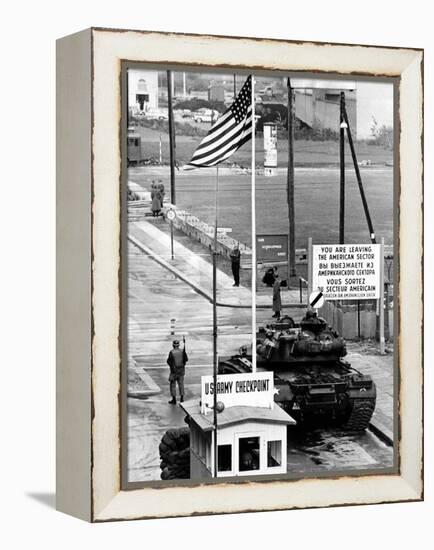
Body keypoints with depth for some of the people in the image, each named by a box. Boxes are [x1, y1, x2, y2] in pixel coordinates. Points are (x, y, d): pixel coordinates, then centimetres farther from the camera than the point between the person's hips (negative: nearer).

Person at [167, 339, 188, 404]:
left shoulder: (171, 352, -15)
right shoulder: (182, 351, -3)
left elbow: (169, 361, -13)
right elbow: (186, 359, 2)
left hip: (174, 370, -4)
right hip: (181, 369, 4)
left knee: (173, 385, 4)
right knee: (181, 384, 14)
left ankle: (174, 399, 3)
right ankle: (181, 398, 17)